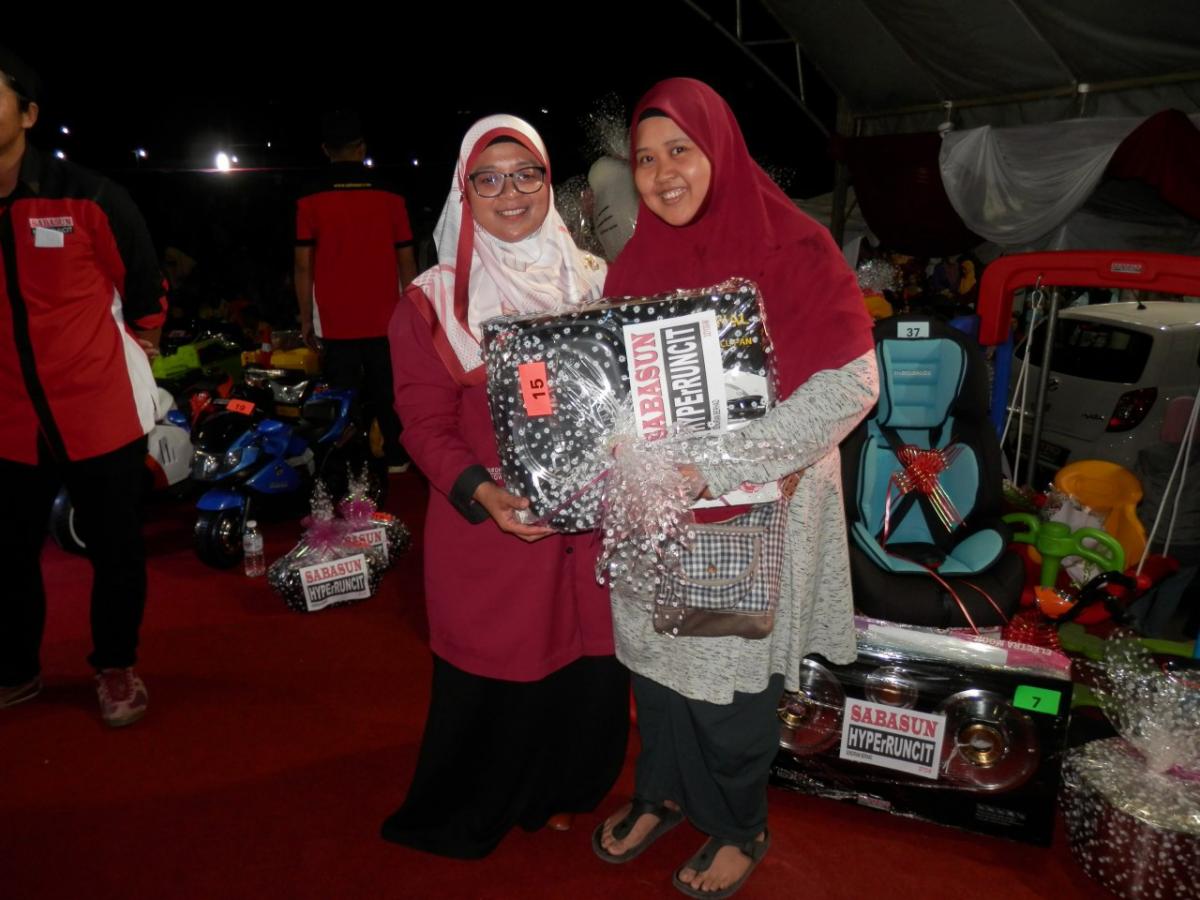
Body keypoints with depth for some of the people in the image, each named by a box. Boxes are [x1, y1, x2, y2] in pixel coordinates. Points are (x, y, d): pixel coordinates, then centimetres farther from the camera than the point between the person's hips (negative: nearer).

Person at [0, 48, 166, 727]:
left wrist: (142, 340, 13)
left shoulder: (88, 198, -12)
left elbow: (145, 282, 2)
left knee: (116, 549, 11)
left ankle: (116, 667, 32)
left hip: (100, 410, -3)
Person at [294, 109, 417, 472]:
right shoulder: (390, 197, -4)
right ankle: (396, 460, 21)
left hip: (336, 322, -1)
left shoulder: (311, 200, -5)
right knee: (388, 395, 13)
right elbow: (406, 262, 0)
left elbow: (304, 265, -5)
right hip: (385, 320, 1)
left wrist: (306, 319, 5)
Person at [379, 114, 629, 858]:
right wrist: (480, 492, -21)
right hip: (489, 529, -3)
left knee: (589, 670, 11)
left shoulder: (595, 281, 8)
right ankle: (471, 816, 36)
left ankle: (562, 792, 40)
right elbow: (426, 424, -5)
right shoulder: (432, 303, -2)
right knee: (494, 679, 8)